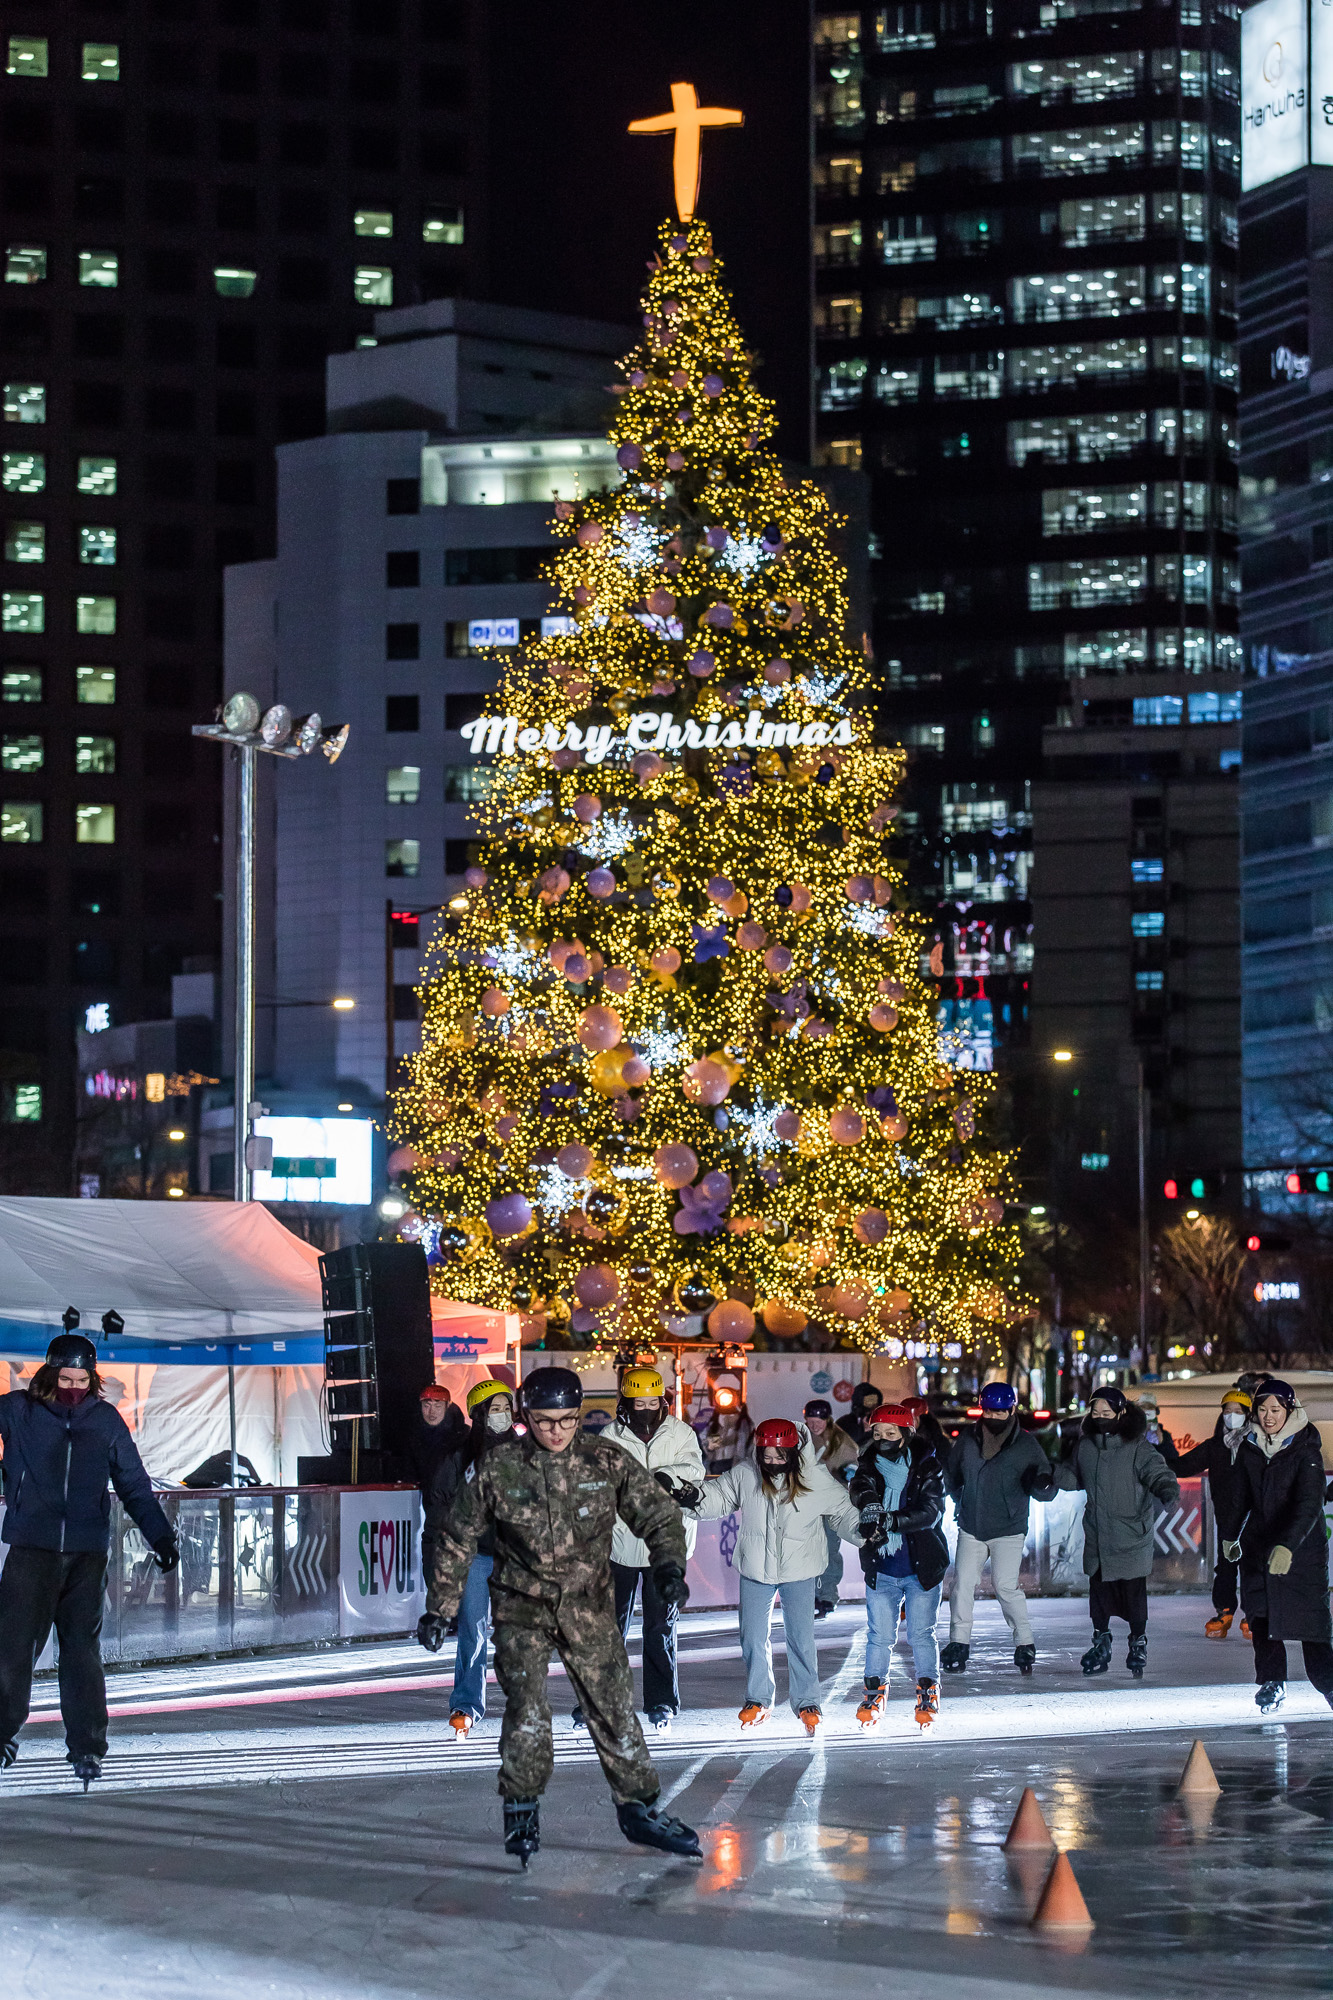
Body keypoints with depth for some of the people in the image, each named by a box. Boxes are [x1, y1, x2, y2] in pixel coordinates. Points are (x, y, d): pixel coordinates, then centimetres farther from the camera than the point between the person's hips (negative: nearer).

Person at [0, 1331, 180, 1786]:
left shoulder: (106, 1420, 8)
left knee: (82, 1650, 3)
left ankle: (87, 1745, 10)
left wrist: (160, 1535, 13)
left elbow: (134, 1485, 15)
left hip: (87, 1555, 1)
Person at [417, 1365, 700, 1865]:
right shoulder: (498, 1468, -8)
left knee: (614, 1708, 4)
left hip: (589, 1608, 2)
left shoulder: (607, 1462, -6)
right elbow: (458, 1539, 1)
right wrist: (439, 1609, 1)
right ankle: (521, 1814, -1)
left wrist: (668, 1564, -20)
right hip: (522, 1608, -2)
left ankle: (638, 1809, 18)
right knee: (526, 1711, -16)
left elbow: (658, 1514, 0)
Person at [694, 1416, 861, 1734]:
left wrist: (862, 1531, -18)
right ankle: (758, 1700, 24)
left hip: (799, 1570, -2)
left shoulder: (816, 1479, -12)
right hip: (756, 1570, 2)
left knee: (801, 1638, -3)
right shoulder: (745, 1475, -7)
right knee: (754, 1638, 8)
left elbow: (842, 1510, -2)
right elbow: (717, 1496, 7)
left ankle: (807, 1702, 11)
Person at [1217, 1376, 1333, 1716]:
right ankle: (1272, 1682, 8)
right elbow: (1237, 1495, 18)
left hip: (1301, 1546, -4)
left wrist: (1287, 1545, -34)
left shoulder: (1305, 1449, -13)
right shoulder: (1250, 1448, 3)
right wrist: (1229, 1535, 24)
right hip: (1259, 1543, 4)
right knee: (1261, 1614, -2)